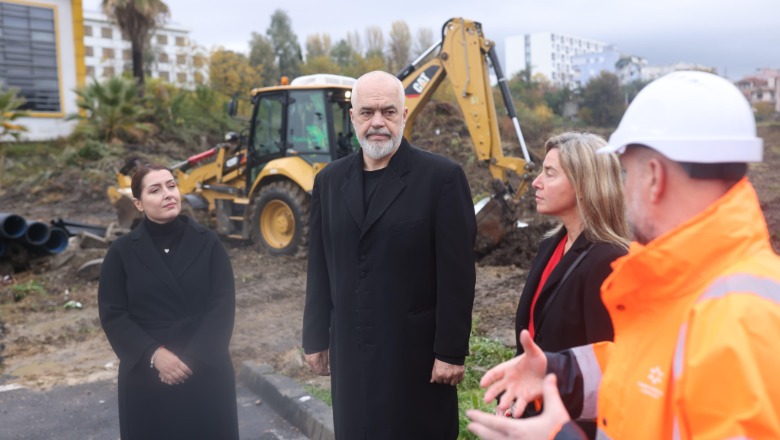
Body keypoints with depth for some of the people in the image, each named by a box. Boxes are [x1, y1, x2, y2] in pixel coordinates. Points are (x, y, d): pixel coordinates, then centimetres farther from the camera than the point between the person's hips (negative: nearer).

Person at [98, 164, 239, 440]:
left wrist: (192, 358, -15)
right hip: (147, 376, 0)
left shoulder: (207, 242, -1)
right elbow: (112, 315, -2)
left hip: (206, 372, 0)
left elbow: (223, 305, -6)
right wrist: (153, 355, -15)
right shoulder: (122, 251, 1)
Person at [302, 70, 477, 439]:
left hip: (417, 350, -4)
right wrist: (316, 338, 9)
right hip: (350, 351, 4)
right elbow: (320, 269, 8)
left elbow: (457, 274, -11)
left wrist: (451, 351, -12)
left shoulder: (441, 177, -9)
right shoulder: (330, 180, 6)